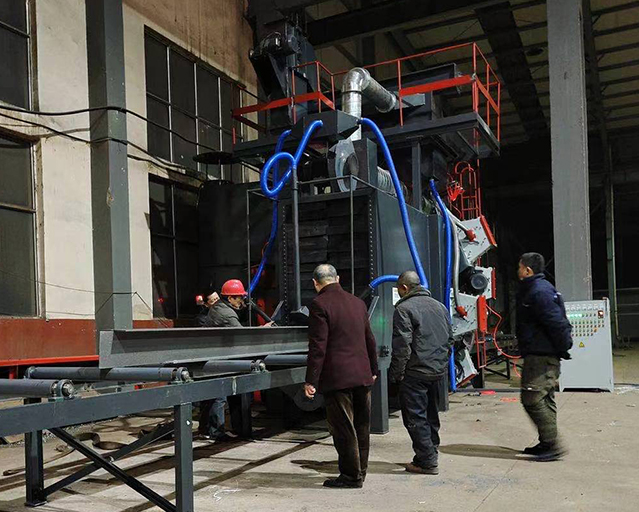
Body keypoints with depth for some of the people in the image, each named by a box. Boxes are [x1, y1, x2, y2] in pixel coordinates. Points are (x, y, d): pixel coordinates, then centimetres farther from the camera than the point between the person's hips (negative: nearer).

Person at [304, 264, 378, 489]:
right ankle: (360, 472, 24)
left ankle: (351, 476, 9)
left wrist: (311, 380, -11)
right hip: (362, 376, 7)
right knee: (361, 426, 14)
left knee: (343, 428, 1)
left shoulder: (319, 304, -10)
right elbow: (370, 340, 18)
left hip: (337, 377, -7)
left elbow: (317, 346, -15)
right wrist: (373, 370, 27)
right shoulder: (357, 302, 12)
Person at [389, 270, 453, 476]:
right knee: (431, 415, 17)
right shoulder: (440, 306, 15)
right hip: (439, 371, 8)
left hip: (416, 372, -8)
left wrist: (395, 373, -9)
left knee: (415, 417, -1)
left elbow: (402, 345, -16)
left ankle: (428, 461, 0)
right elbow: (450, 339, 18)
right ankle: (429, 455, 25)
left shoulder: (404, 308, -11)